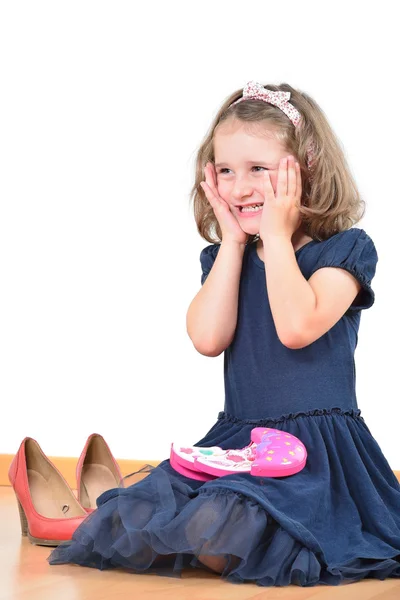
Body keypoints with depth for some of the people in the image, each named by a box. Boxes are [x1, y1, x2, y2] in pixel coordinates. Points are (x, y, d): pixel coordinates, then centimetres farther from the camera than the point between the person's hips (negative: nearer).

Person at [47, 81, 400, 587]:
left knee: (217, 529, -31)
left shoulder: (345, 249, -3)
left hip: (316, 445, -5)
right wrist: (233, 241, -1)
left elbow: (297, 326, -22)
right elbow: (209, 338, -6)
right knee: (134, 521, -20)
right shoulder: (225, 257, 13)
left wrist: (277, 234, -12)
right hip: (235, 441, 5)